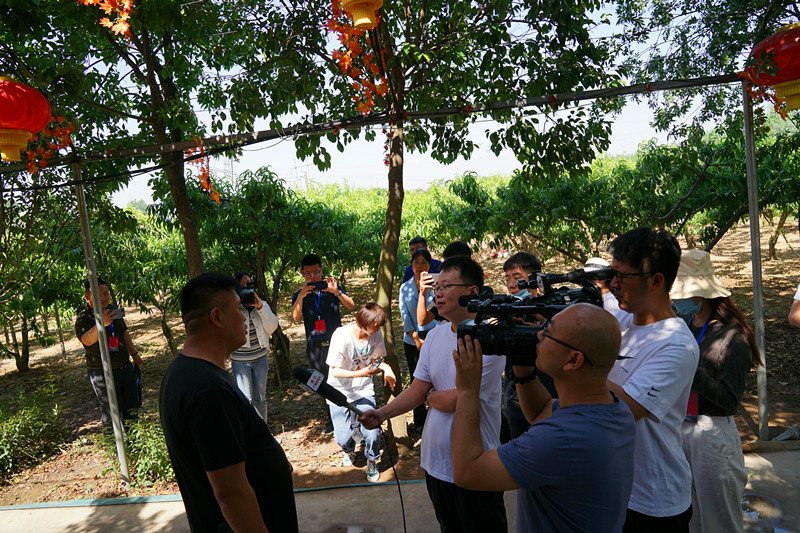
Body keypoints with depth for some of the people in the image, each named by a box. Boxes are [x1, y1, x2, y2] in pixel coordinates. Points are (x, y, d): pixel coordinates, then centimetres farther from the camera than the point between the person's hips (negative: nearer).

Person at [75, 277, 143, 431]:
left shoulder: (114, 310, 6)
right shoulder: (83, 318, -15)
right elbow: (87, 340, -36)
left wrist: (134, 354, 26)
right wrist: (100, 324, -55)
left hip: (125, 367, 7)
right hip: (102, 373, -6)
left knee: (132, 408, 18)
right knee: (111, 415, -2)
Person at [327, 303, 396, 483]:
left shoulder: (376, 335, -9)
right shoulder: (342, 335, -22)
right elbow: (335, 371, -19)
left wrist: (385, 367, -16)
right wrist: (360, 373, -34)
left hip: (363, 391, 2)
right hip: (340, 393, -2)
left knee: (372, 433, -13)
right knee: (343, 438, -5)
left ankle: (371, 462, 21)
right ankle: (348, 450, 35)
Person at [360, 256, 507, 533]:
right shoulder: (434, 336, 3)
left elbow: (457, 400, -22)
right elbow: (417, 390, 2)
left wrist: (430, 396, -3)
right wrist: (382, 413, -12)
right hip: (435, 462, 7)